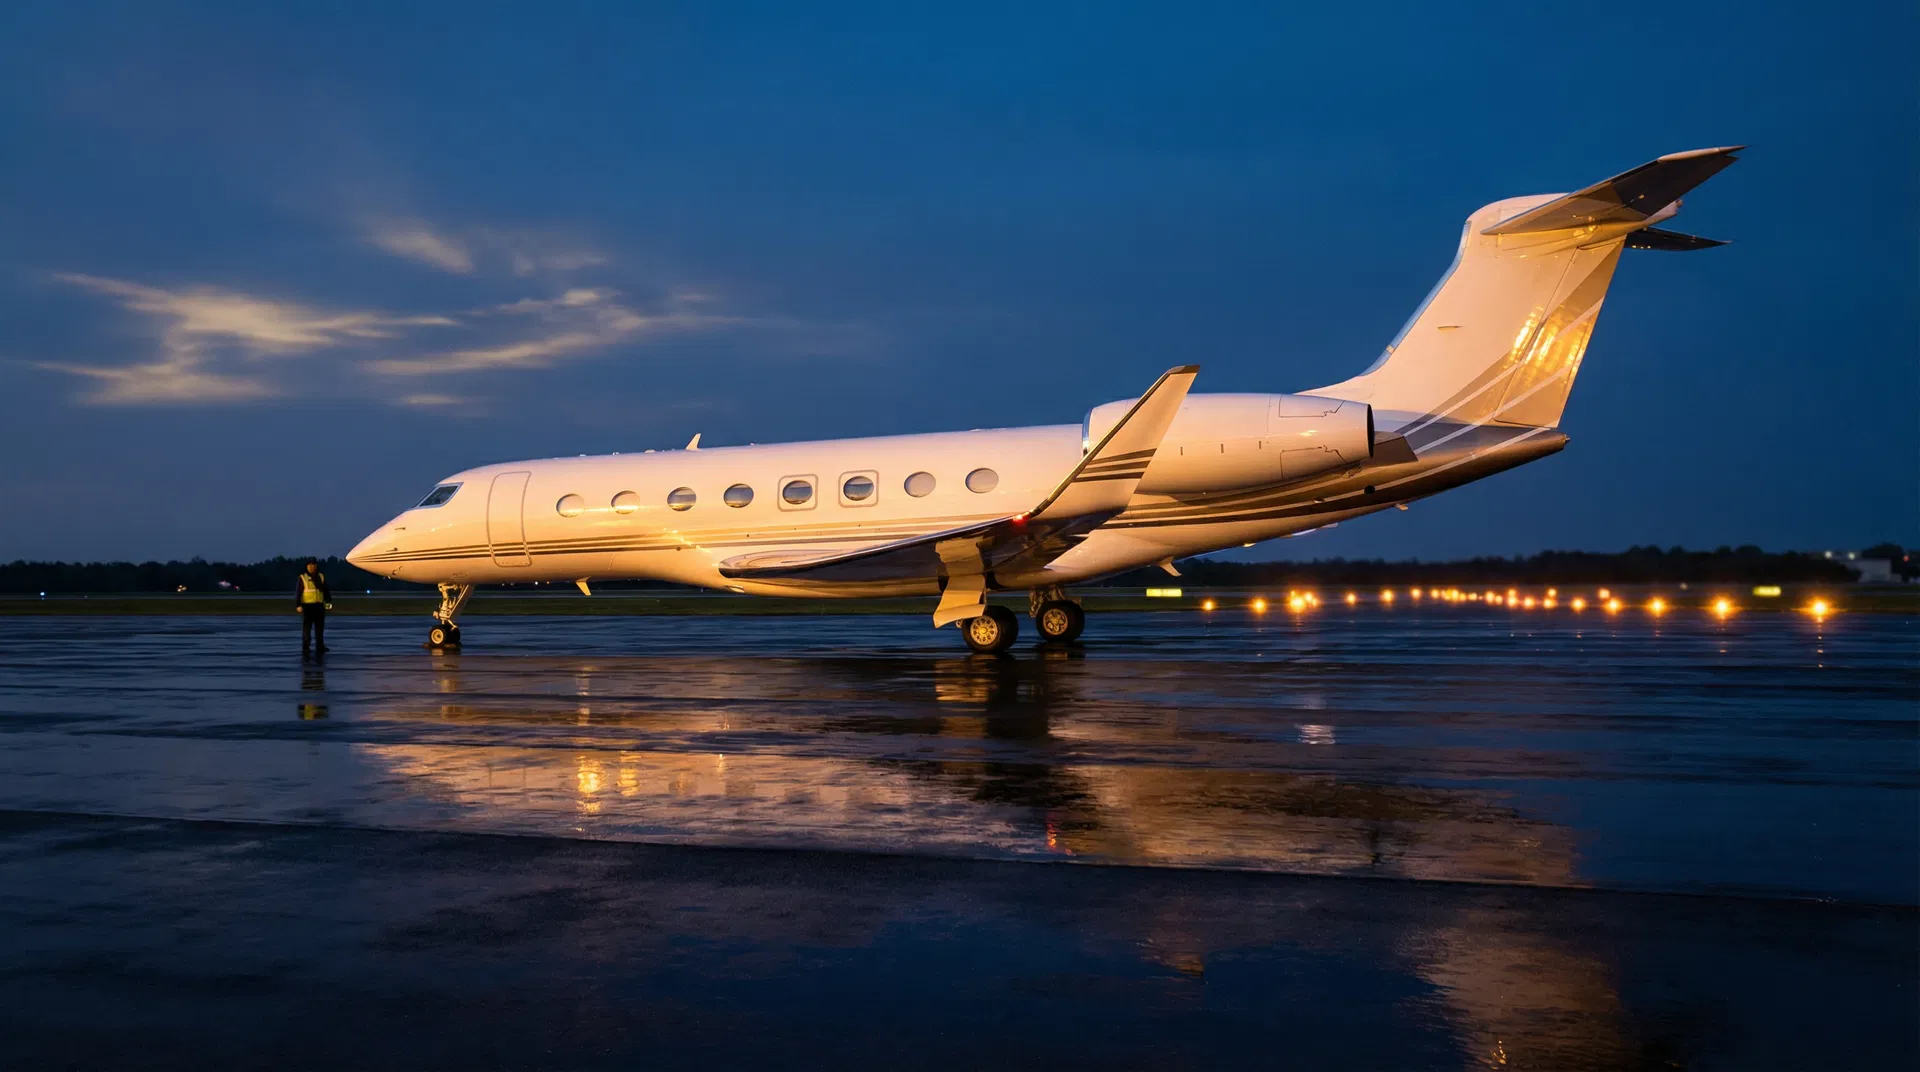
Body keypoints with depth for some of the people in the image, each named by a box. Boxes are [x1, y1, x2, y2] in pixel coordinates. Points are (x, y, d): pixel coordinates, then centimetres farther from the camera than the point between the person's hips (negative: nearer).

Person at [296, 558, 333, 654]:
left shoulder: (321, 577, 11)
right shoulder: (303, 578, -2)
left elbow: (326, 591, 16)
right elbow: (298, 592, -5)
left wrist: (329, 601, 5)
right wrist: (298, 605, -14)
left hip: (319, 606, 4)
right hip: (307, 606, -4)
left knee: (320, 628, 6)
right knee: (306, 628, -4)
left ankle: (320, 647, 10)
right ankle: (305, 648, -1)